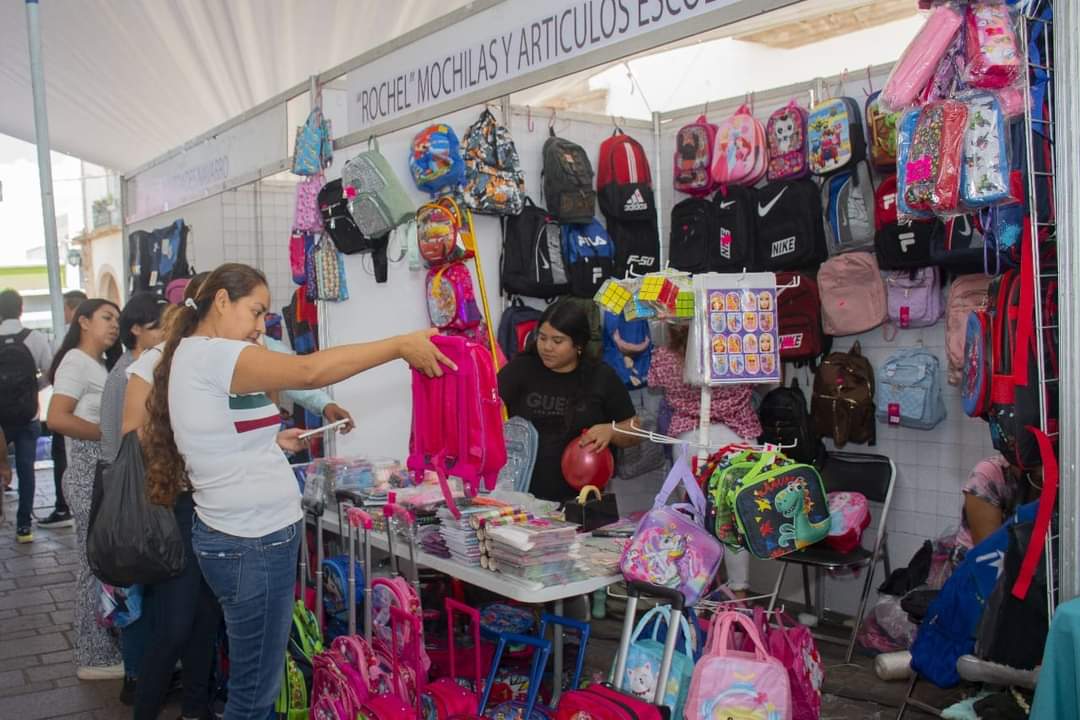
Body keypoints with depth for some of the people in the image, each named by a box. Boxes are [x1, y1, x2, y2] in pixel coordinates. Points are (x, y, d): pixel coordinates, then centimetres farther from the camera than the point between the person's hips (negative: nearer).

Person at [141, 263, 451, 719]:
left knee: (254, 682, 17)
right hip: (253, 544, -10)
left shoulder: (195, 355, 14)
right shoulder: (210, 354, -17)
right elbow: (310, 372, -29)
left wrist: (272, 442, 8)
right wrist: (401, 346, -24)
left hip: (253, 537, 10)